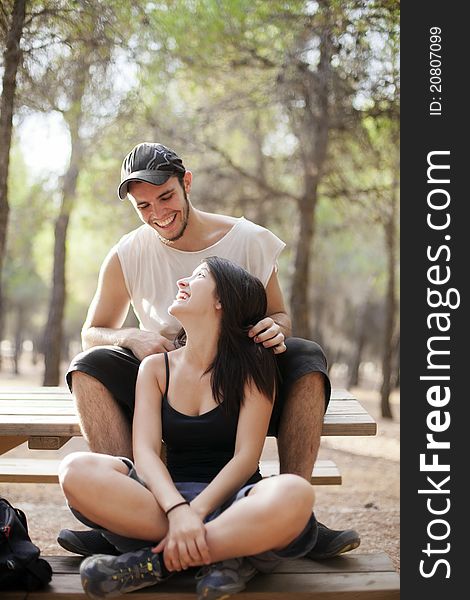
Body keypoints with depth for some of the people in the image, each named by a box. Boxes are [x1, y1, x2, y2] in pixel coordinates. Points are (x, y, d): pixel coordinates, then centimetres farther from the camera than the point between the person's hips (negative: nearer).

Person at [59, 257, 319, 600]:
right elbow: (145, 451, -4)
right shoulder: (156, 368, 10)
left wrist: (195, 513, -21)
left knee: (293, 494, -37)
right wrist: (177, 510, -24)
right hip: (167, 495, 2)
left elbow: (246, 457, -6)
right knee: (77, 470, -25)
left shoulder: (252, 366, 2)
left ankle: (157, 561, -21)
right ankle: (225, 555, -22)